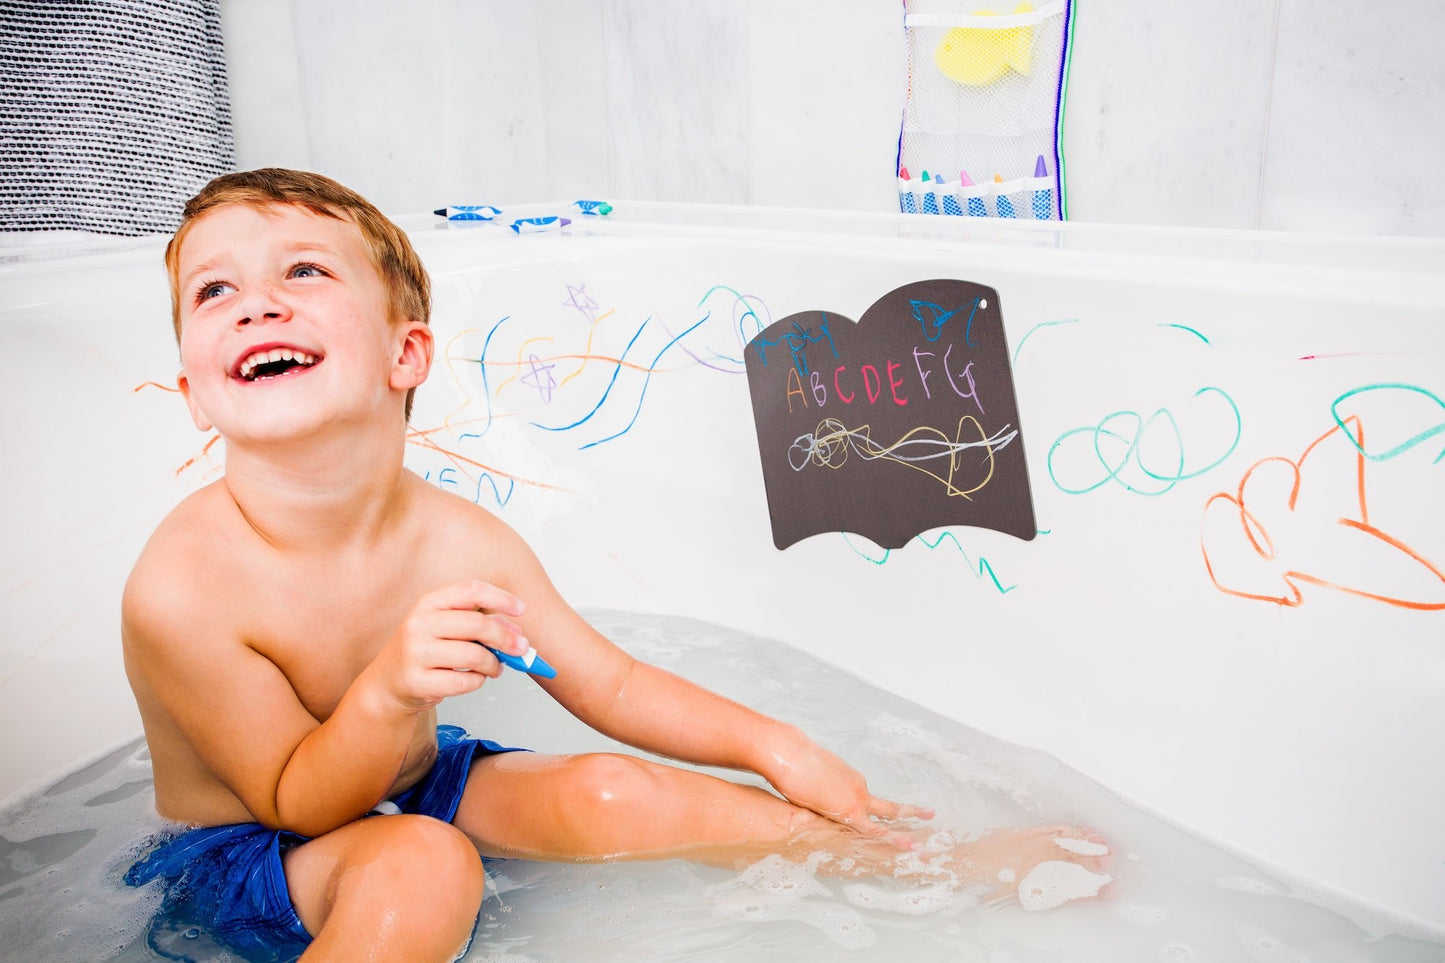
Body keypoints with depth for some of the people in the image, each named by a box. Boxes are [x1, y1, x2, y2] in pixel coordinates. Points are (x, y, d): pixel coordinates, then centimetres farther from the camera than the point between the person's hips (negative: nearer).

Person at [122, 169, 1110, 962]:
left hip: (407, 784, 4)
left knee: (609, 793, -12)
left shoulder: (463, 542, -17)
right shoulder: (185, 587, -30)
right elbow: (298, 802, -21)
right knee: (420, 868, -35)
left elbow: (611, 685, -5)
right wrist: (388, 693, -42)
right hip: (240, 857, -3)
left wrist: (771, 744, -9)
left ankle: (934, 862, -1)